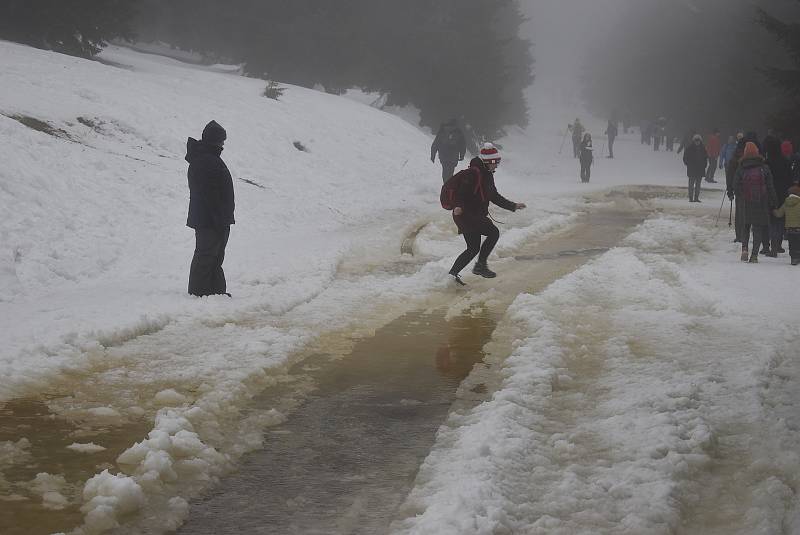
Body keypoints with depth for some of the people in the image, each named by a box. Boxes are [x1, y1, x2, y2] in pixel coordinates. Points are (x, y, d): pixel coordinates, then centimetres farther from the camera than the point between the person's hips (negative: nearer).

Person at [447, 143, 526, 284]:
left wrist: (513, 206, 23)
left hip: (476, 216, 10)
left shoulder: (487, 175, 17)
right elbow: (460, 190, -25)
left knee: (473, 249, 14)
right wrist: (458, 205, -42)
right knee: (493, 233, -14)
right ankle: (480, 265, -8)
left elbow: (495, 197, 25)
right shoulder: (474, 173, -15)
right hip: (466, 215, -10)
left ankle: (453, 273, 20)